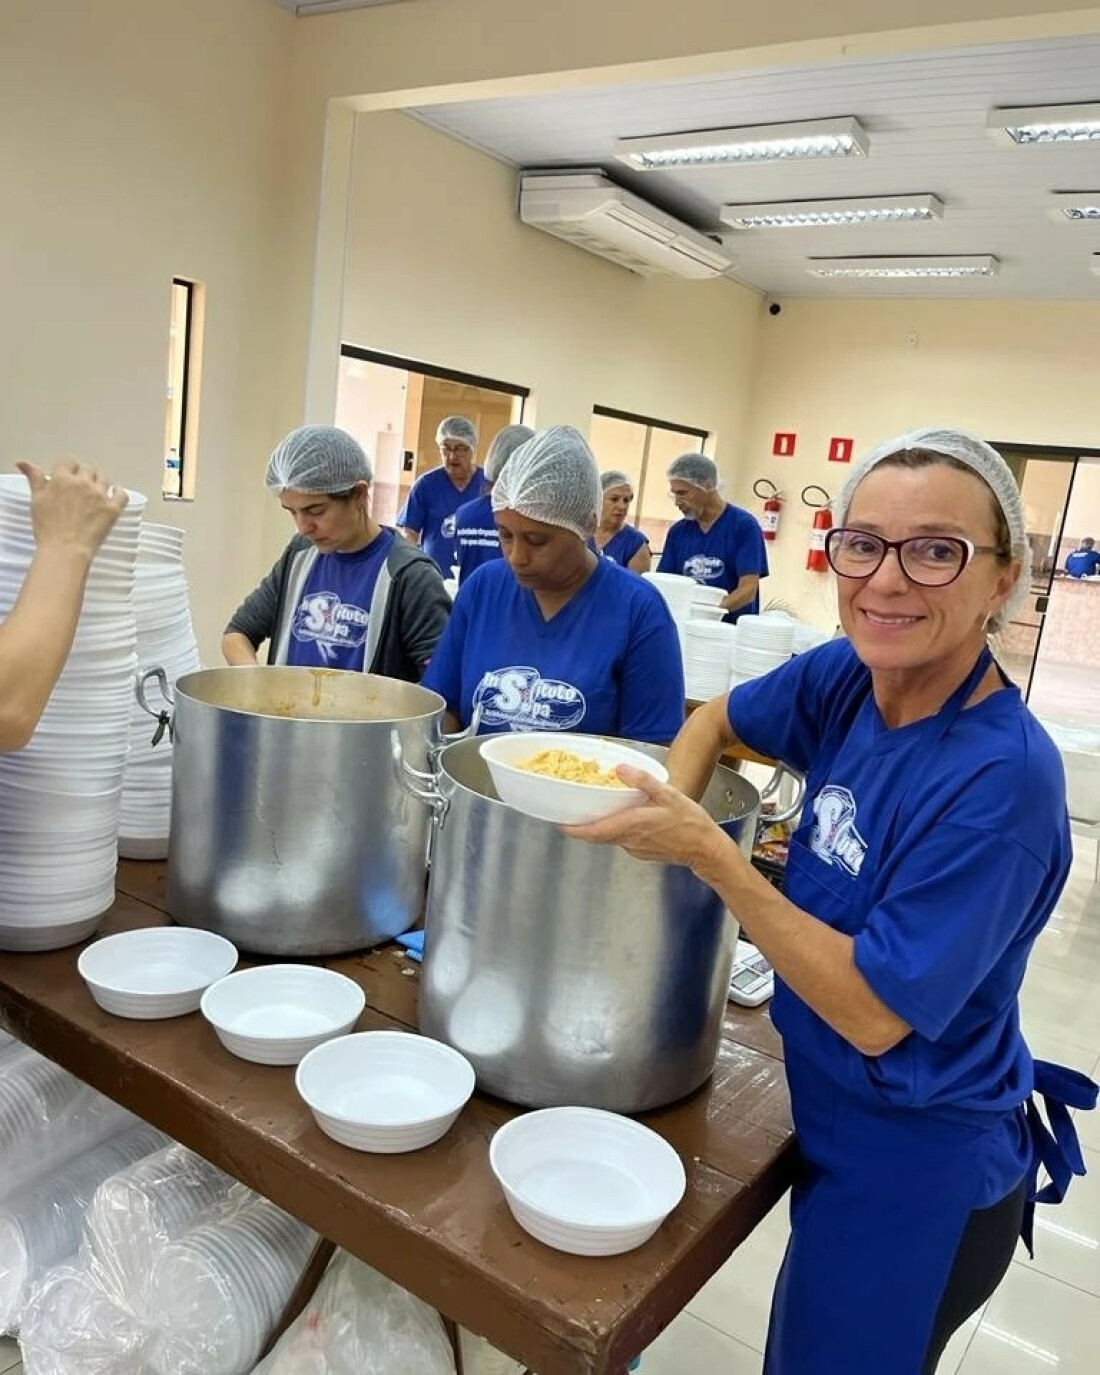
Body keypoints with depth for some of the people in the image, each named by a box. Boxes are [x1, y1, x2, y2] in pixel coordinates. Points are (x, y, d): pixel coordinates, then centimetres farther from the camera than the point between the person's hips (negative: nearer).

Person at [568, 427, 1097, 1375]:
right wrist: (672, 808, -11)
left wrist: (708, 853, -30)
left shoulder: (1002, 779, -30)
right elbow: (715, 720, 8)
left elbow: (875, 1012, -27)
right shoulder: (845, 680, -11)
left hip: (920, 1172, -6)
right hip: (840, 1121, 6)